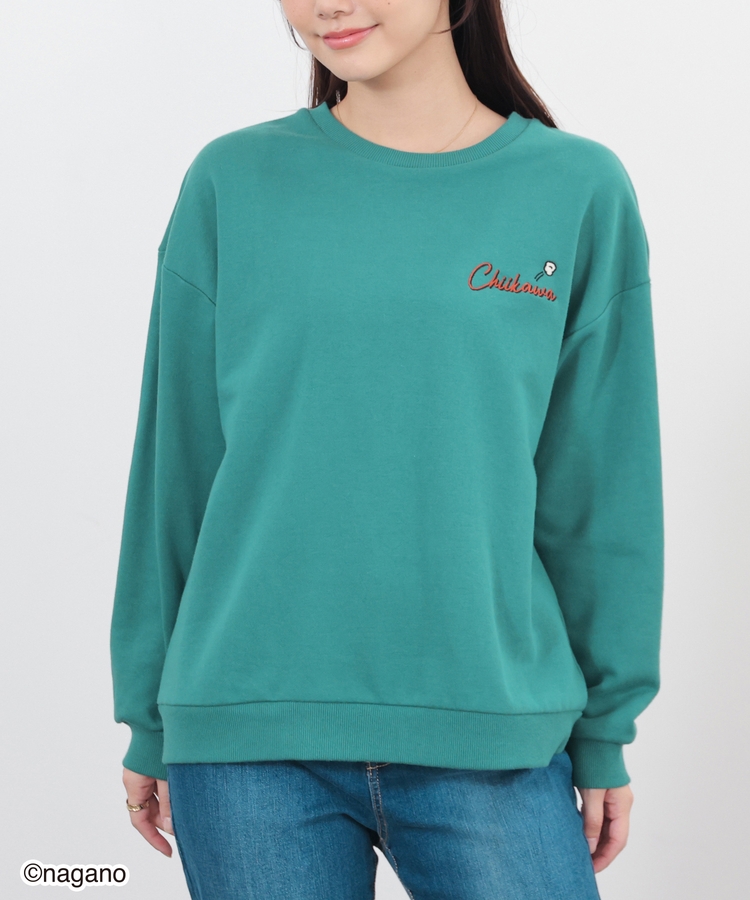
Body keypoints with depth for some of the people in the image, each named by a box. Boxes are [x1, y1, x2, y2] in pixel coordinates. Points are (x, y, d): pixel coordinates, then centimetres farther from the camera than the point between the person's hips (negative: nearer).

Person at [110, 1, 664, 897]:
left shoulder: (580, 191, 1)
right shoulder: (231, 185, 1)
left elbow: (601, 487, 4)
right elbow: (174, 465, 5)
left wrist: (607, 731, 6)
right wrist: (149, 721, 7)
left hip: (492, 740, 0)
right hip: (247, 737, 0)